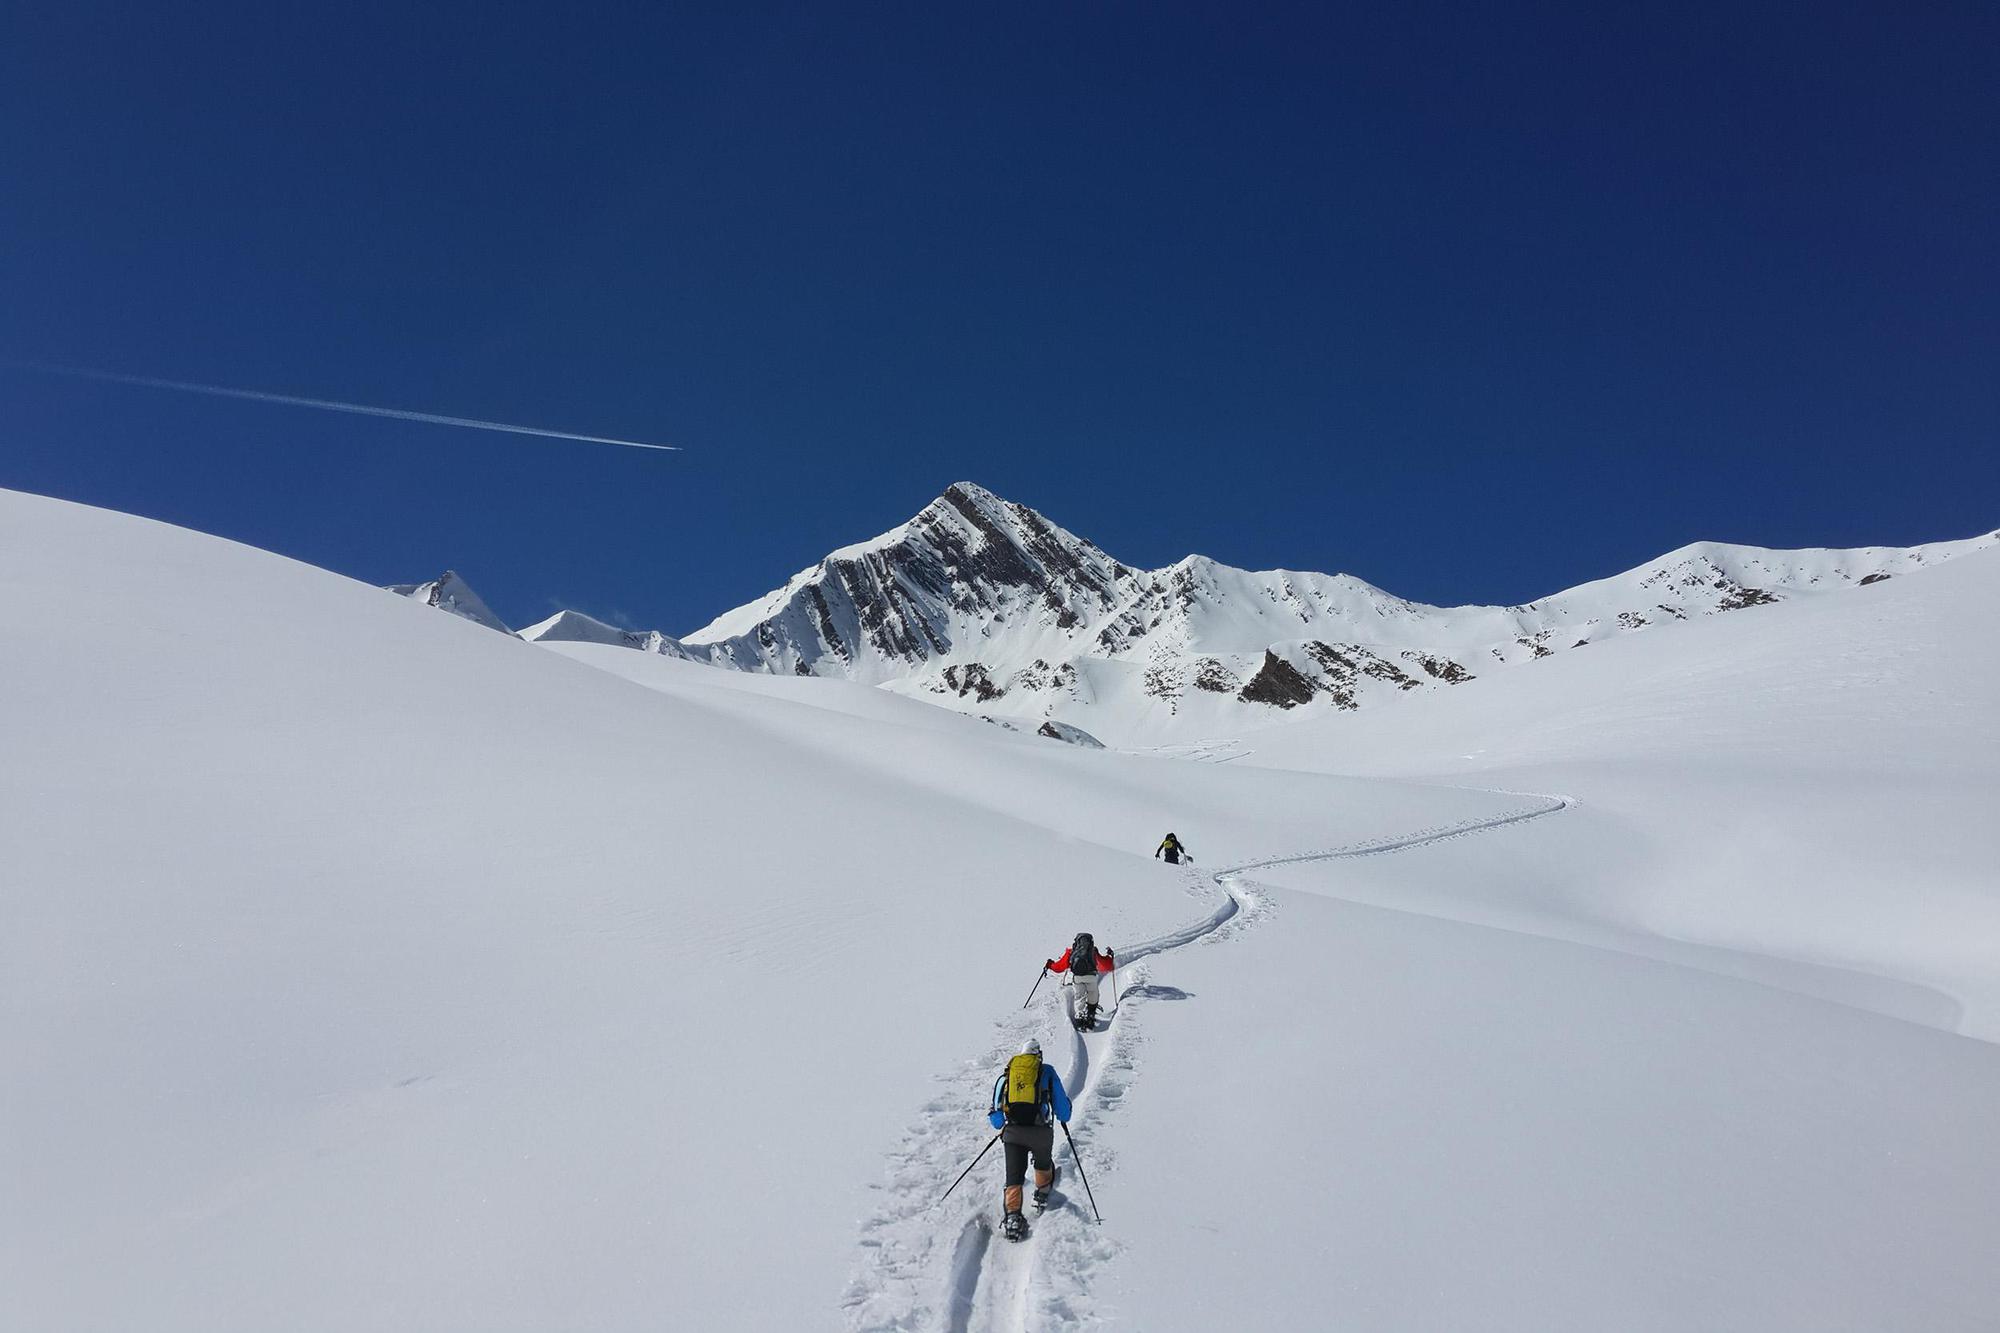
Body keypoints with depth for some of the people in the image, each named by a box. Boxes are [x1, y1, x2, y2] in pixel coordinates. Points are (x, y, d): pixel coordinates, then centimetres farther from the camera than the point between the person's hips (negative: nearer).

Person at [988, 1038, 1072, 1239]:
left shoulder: (1006, 1074, 16)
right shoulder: (1047, 1072, 12)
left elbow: (996, 1119, 14)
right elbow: (1063, 1112, 13)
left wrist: (998, 1123, 36)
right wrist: (1064, 1116, 35)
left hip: (1012, 1132, 0)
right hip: (1041, 1132, 0)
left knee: (1014, 1175, 4)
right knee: (1043, 1164, 29)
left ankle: (1012, 1217, -14)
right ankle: (1042, 1196, 50)